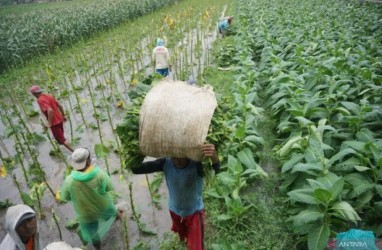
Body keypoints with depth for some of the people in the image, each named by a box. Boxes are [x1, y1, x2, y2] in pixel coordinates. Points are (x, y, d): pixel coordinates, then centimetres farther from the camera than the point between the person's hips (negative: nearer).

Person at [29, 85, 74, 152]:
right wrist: (63, 116, 18)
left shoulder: (40, 100, -19)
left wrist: (49, 123, -25)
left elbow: (50, 110, -33)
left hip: (54, 122, -9)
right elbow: (60, 106, 8)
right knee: (60, 136, 28)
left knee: (61, 139, 1)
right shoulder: (49, 96, 5)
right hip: (60, 119, 9)